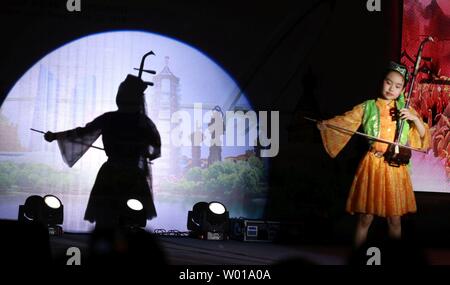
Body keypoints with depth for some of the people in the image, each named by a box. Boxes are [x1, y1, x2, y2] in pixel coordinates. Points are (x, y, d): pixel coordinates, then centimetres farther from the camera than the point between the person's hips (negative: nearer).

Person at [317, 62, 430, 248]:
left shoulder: (405, 110, 9)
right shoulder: (368, 107, 4)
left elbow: (423, 136, 9)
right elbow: (344, 121, -4)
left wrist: (415, 119, -10)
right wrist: (325, 125, -23)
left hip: (396, 168, 2)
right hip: (372, 166, -2)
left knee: (395, 220, 7)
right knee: (365, 218, 0)